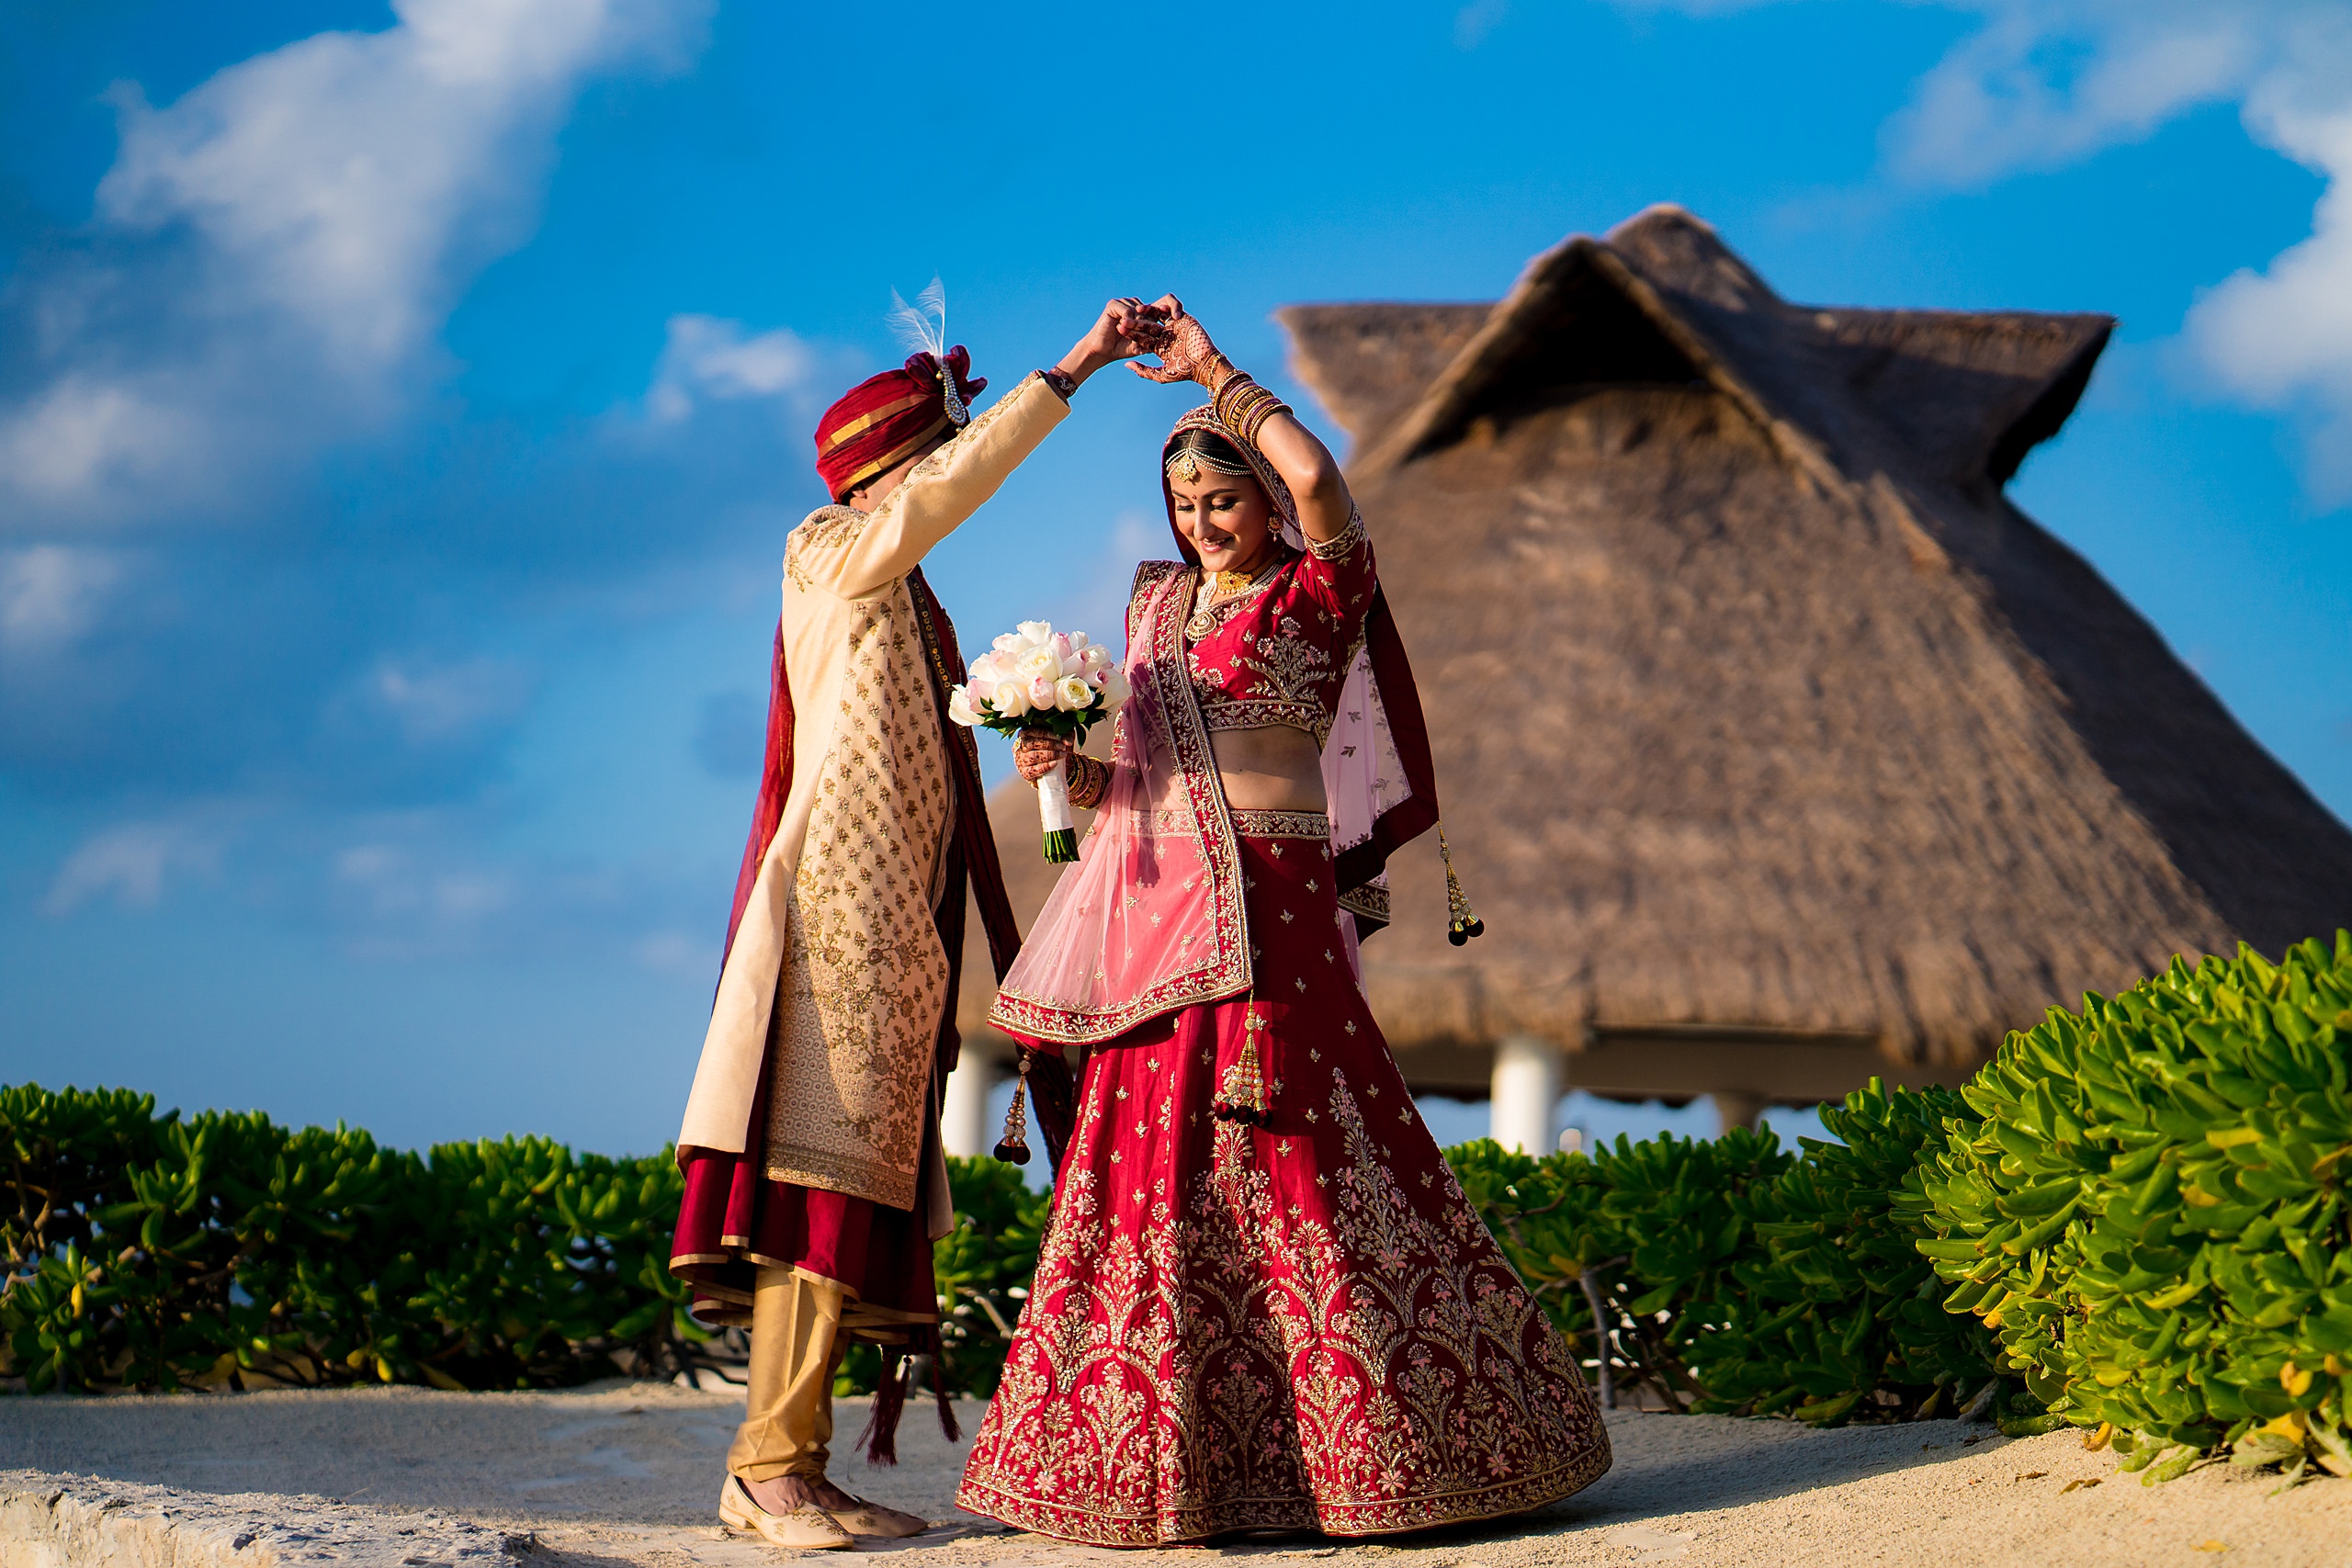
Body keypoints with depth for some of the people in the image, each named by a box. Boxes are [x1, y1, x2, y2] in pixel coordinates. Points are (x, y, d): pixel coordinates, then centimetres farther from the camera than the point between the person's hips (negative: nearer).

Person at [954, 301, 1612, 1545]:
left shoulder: (1316, 595, -1)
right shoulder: (1158, 608, 18)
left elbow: (1313, 474, -21)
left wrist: (1215, 372, -12)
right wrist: (1066, 770, 2)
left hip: (1270, 909, -6)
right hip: (1156, 909, 6)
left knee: (1300, 1159, -9)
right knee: (1156, 1170, 4)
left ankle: (1392, 1445, -1)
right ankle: (1165, 1459, 11)